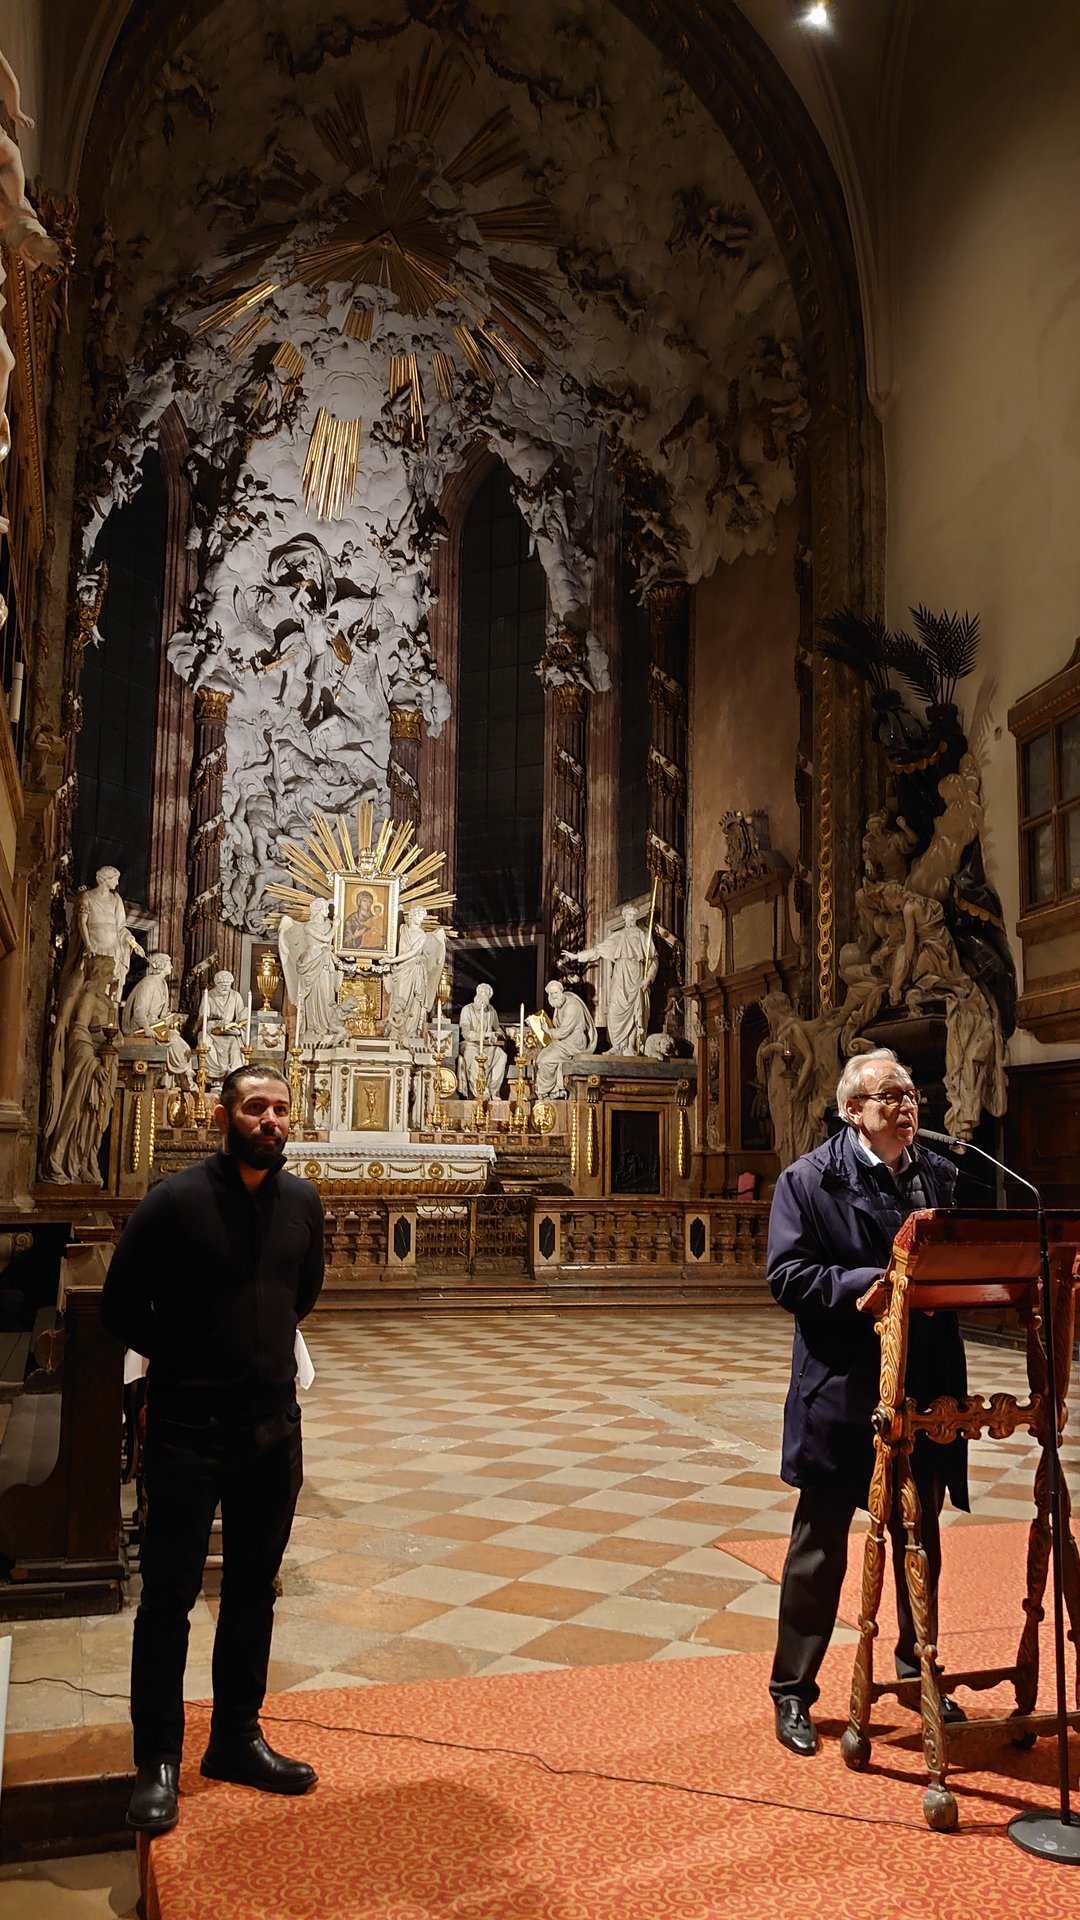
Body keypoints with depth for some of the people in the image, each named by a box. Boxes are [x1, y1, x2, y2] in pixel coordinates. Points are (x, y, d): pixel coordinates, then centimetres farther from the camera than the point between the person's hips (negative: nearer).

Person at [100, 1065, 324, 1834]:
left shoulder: (303, 1202, 0)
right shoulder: (177, 1201, -14)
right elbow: (121, 1307, -7)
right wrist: (189, 1363, 0)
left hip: (274, 1428, 5)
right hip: (190, 1430, -5)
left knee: (253, 1590, 15)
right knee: (170, 1595, 5)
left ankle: (237, 1739, 30)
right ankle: (158, 1760, 18)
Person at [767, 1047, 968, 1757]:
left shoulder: (942, 1176, 8)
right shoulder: (810, 1179, -8)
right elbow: (787, 1274, -14)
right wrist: (866, 1286, -24)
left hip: (924, 1391, 5)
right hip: (841, 1392, -5)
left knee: (920, 1542, 20)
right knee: (820, 1546, 7)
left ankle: (918, 1671, 40)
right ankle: (794, 1690, 22)